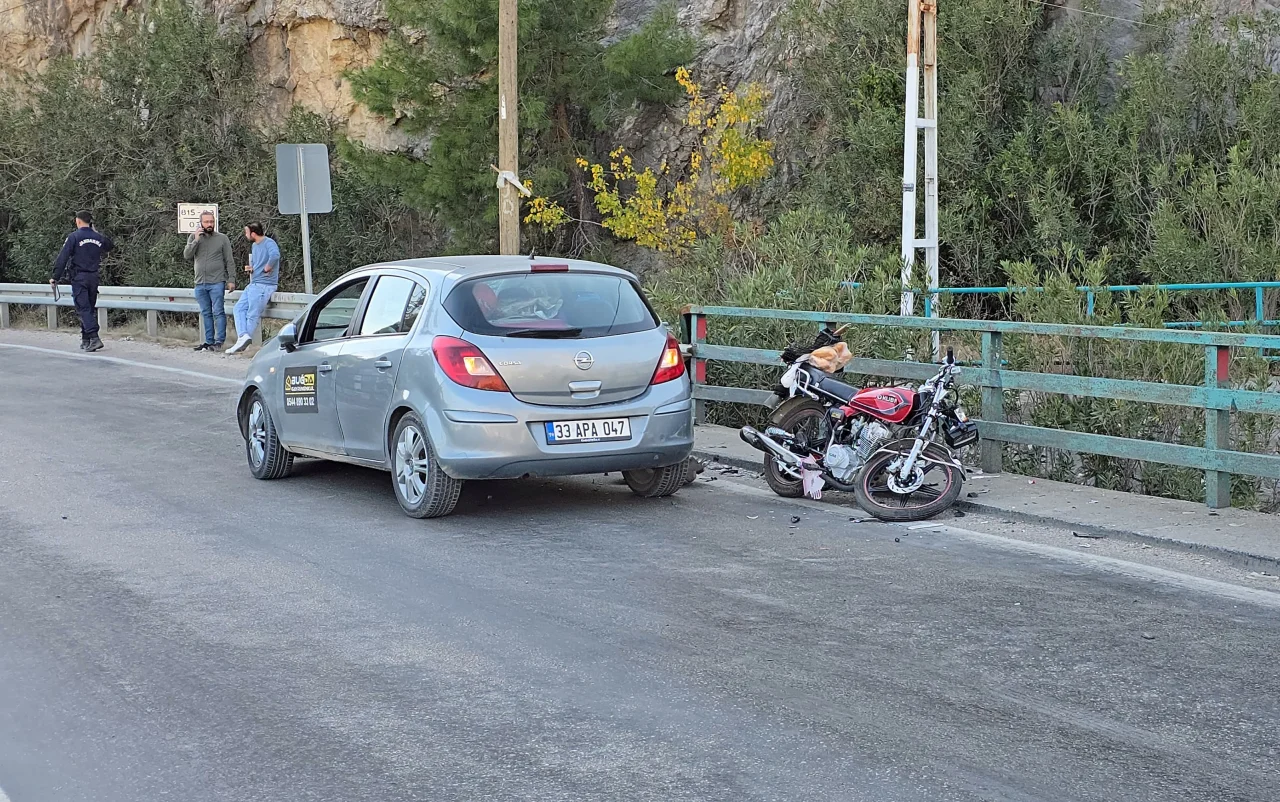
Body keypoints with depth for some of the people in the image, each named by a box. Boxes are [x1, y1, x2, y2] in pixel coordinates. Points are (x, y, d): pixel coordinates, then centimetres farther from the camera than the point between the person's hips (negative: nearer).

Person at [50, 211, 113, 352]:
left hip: (78, 277, -5)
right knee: (90, 308, 13)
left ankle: (94, 338, -21)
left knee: (84, 308, -8)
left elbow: (63, 258, -11)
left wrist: (56, 277, -7)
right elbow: (111, 245, 30)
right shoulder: (99, 238, 7)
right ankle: (85, 340, 18)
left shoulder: (74, 237, -8)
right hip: (94, 277, 5)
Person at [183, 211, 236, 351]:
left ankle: (219, 341, -6)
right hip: (200, 283, 4)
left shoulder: (222, 238, 2)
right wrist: (196, 240, -12)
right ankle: (209, 341, 12)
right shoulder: (193, 238, 10)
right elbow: (186, 255, -2)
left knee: (218, 312, -7)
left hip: (217, 282, -4)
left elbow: (230, 261, 2)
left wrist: (231, 280, -5)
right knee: (206, 314, 8)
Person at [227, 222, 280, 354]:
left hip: (264, 285, -10)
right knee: (239, 308, 2)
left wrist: (267, 269, -22)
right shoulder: (255, 245, 18)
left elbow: (275, 255, -35)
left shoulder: (269, 243, -14)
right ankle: (243, 336, -11)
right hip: (253, 284, 10)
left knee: (252, 315, -8)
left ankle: (244, 338, -8)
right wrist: (250, 267, 9)